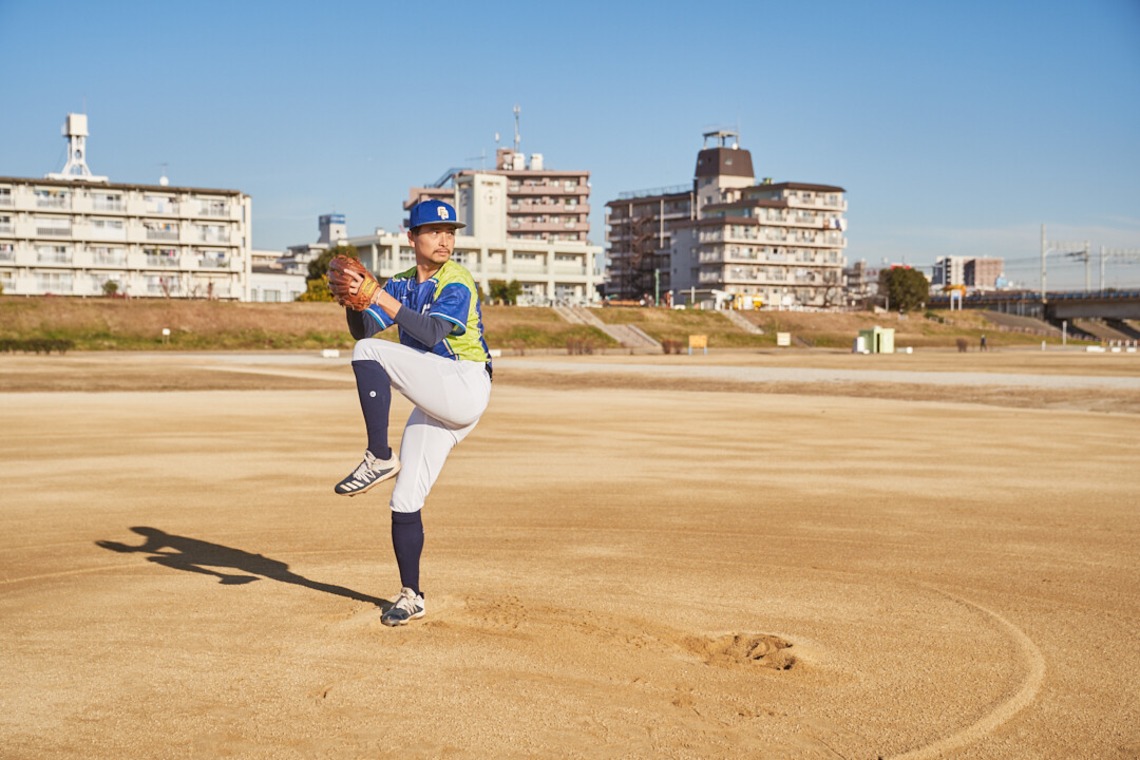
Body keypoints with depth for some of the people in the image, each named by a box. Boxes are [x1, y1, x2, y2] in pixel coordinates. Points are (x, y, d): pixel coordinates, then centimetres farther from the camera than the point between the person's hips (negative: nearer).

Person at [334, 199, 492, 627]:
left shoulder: (458, 284, -6)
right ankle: (411, 596, 17)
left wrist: (381, 298, -28)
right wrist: (354, 300, -15)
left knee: (370, 353, -21)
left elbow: (432, 332, -22)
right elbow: (362, 330, 4)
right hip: (433, 406, 7)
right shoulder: (401, 285, 15)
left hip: (465, 388, -7)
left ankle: (379, 459, -21)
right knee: (404, 503, 4)